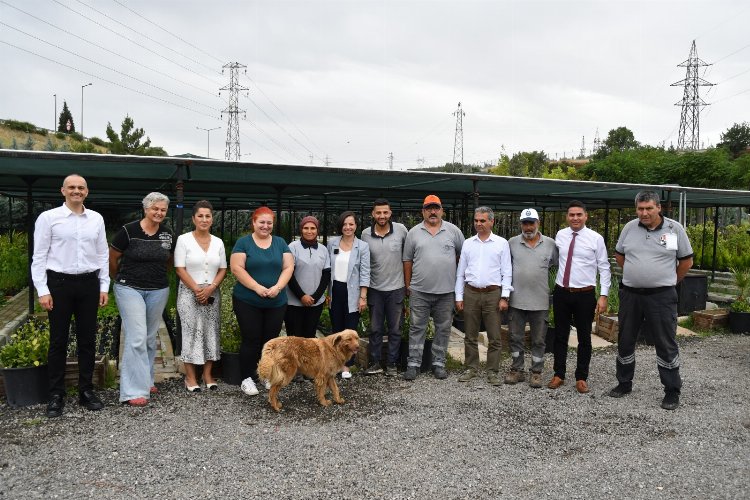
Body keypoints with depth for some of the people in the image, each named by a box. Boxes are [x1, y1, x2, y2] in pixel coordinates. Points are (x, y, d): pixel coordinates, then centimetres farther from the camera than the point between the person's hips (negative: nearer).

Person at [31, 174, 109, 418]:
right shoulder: (48, 218, -3)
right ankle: (56, 396, 15)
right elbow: (39, 256, -3)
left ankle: (86, 391, 20)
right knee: (58, 341, 4)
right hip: (59, 283, -3)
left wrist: (104, 286, 6)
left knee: (88, 339, 8)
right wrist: (42, 290, -9)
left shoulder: (96, 219, 7)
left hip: (89, 283, 3)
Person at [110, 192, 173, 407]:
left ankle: (146, 380, 29)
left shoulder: (168, 234, 2)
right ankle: (134, 391, -6)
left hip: (158, 291, 5)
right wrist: (122, 278, 11)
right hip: (130, 290, -5)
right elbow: (112, 258, 0)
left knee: (150, 338, 14)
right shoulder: (128, 231, -11)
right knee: (137, 337, -11)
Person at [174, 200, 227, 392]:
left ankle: (208, 375, 15)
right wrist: (197, 290, -14)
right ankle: (190, 376, 7)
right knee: (191, 333, -2)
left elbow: (222, 270, 7)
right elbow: (180, 269, -8)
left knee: (211, 333, 5)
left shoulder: (218, 242, 8)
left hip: (212, 294, 4)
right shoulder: (184, 239, -3)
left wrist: (211, 288, -9)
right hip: (190, 293, -4)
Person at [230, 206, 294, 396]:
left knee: (270, 340, 8)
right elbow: (237, 268, -10)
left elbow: (288, 267, 3)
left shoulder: (280, 243, 7)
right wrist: (257, 287, -18)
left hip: (276, 302, 3)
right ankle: (247, 378, 12)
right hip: (247, 301, -3)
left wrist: (278, 287, -13)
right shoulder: (243, 242, -3)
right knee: (251, 340, 0)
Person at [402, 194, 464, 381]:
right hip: (419, 291, 0)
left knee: (443, 328, 9)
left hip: (446, 291, 1)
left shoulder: (453, 231, 3)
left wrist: (460, 278, 8)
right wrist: (408, 285, 5)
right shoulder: (413, 232, 3)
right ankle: (413, 364, 12)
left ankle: (439, 363, 21)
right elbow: (408, 260, 7)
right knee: (417, 328, 4)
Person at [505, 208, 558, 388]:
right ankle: (517, 370, 23)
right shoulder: (512, 243, 2)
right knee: (515, 337, 9)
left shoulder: (550, 244, 1)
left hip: (540, 301, 0)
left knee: (539, 340, 8)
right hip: (517, 300, 1)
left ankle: (536, 372, 20)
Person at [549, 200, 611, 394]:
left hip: (585, 295, -3)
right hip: (561, 293, 3)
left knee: (584, 337, 8)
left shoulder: (596, 238, -6)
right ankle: (559, 375, 23)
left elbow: (604, 268, -4)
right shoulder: (560, 235, 3)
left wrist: (603, 295, -10)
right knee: (560, 335, 11)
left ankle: (581, 378, 21)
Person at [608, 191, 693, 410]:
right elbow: (619, 254, 17)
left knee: (666, 344, 2)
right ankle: (624, 383, 28)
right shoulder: (629, 228, 3)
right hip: (630, 294, 3)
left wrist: (670, 281, 9)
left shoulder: (674, 229, -4)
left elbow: (686, 260, 5)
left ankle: (672, 391, 14)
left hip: (661, 296, -3)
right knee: (625, 341, 12)